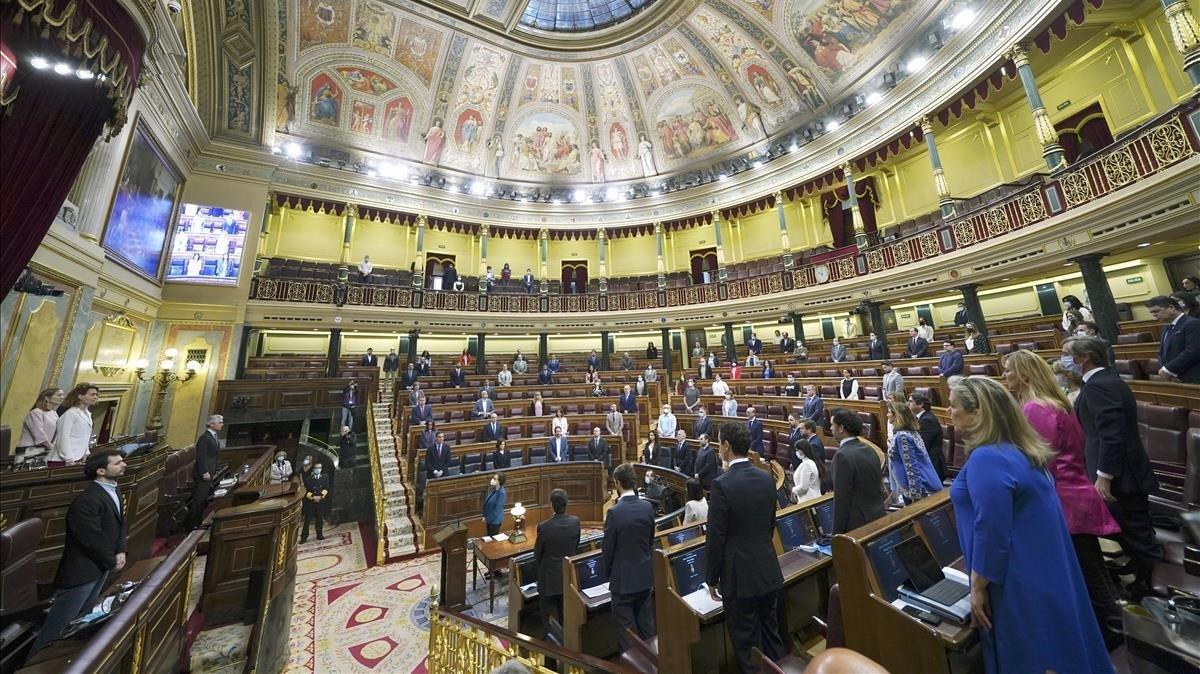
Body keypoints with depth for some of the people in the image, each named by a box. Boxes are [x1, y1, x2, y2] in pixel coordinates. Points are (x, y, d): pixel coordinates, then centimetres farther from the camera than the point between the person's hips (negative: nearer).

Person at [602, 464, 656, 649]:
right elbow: (651, 540, 5)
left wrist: (607, 572, 5)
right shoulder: (648, 507, -8)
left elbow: (607, 548, -13)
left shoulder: (614, 512, -24)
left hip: (623, 578, -5)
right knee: (646, 623, 21)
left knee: (626, 627, 12)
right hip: (645, 575, 5)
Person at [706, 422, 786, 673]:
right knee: (771, 633, 24)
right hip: (769, 572, 6)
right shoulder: (767, 478, -4)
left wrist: (712, 580, -4)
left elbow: (715, 539, -18)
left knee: (747, 643, 12)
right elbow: (771, 525, 9)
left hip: (740, 577, -6)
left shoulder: (722, 485, -24)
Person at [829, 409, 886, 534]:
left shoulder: (843, 456, -23)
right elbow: (878, 486, 13)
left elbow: (842, 499, -20)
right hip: (879, 517, 8)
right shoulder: (870, 450, 3)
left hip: (858, 523, -8)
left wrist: (838, 532, -13)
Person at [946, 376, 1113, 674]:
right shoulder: (1018, 448, 3)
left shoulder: (986, 459, -29)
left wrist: (978, 588, -14)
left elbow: (991, 532, -26)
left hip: (1021, 585, -9)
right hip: (1043, 572, 9)